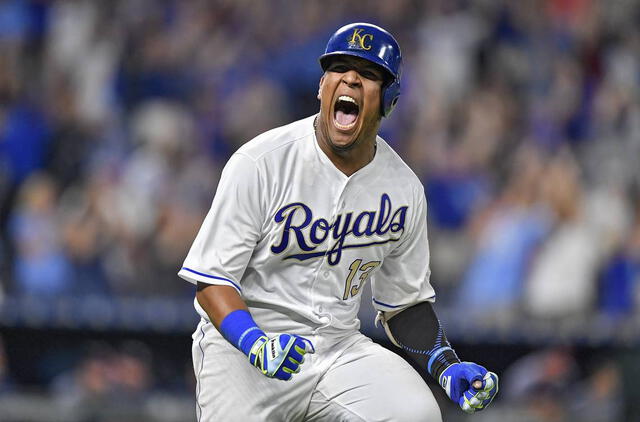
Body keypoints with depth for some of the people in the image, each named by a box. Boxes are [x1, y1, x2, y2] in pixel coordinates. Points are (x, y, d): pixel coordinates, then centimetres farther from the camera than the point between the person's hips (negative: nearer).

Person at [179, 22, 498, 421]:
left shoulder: (404, 189, 3)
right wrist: (255, 343, -29)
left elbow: (405, 301, 15)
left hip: (341, 347, 3)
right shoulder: (260, 163, -11)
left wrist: (446, 365, -2)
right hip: (242, 348, -3)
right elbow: (211, 279, -12)